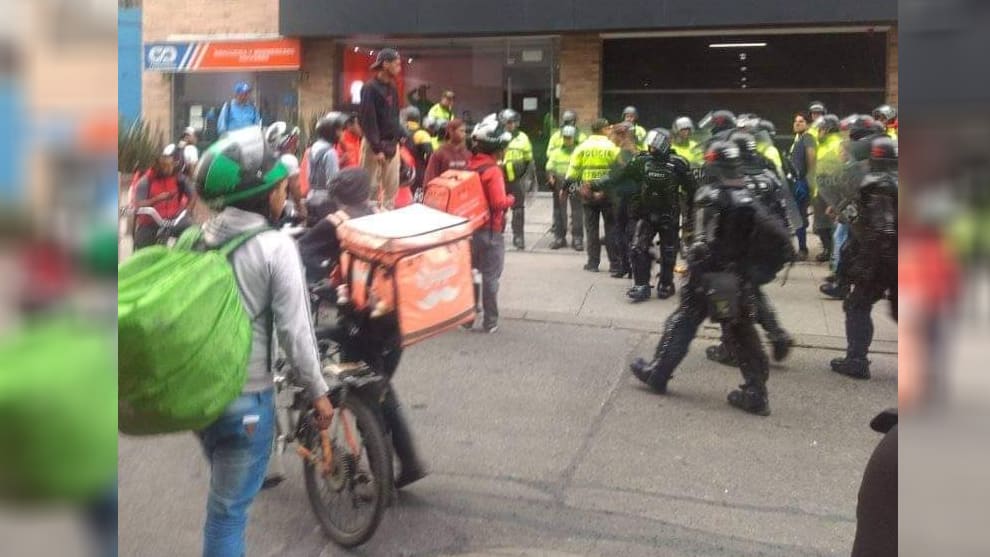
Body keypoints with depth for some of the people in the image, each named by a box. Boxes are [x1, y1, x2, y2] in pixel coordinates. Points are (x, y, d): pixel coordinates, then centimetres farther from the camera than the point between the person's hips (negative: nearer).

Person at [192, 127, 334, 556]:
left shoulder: (197, 239, 3)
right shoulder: (276, 247, -14)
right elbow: (294, 329, -14)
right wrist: (317, 391, -4)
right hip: (246, 394, -6)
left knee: (226, 495, 27)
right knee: (229, 507, 4)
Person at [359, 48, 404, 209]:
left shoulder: (392, 88, 12)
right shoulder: (370, 88, -12)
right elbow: (367, 121, -17)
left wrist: (400, 136, 8)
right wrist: (377, 148, -20)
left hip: (392, 144, 8)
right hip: (374, 144, -8)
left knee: (392, 186, 10)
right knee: (372, 187, -3)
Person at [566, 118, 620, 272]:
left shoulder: (582, 148, 2)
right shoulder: (612, 147, -6)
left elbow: (573, 170, 2)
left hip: (588, 192, 2)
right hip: (608, 192, -2)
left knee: (591, 228, 9)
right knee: (611, 227, 7)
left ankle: (593, 262, 10)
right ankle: (614, 262, 9)